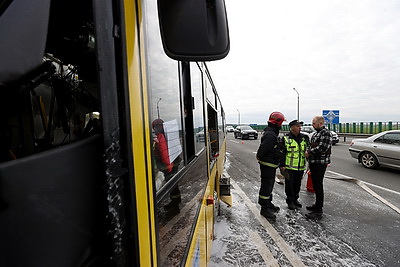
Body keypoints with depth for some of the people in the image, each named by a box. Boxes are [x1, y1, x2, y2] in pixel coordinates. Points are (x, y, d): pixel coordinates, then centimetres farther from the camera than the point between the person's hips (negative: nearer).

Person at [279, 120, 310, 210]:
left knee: (298, 184, 17)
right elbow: (282, 153, -7)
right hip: (289, 167, -4)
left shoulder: (304, 137, 7)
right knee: (289, 185, 5)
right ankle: (290, 201, 21)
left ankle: (295, 199, 35)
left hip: (300, 167, 5)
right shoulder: (286, 138, -7)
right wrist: (282, 165, -10)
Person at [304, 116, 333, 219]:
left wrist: (309, 152, -12)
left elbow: (322, 148, -22)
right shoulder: (316, 133, 17)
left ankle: (318, 211, 3)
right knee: (315, 185, 17)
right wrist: (308, 151, 2)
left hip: (320, 163, -9)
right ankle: (318, 205, 31)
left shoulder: (326, 133, -12)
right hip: (314, 163, 9)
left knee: (318, 186, -4)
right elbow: (312, 146, 21)